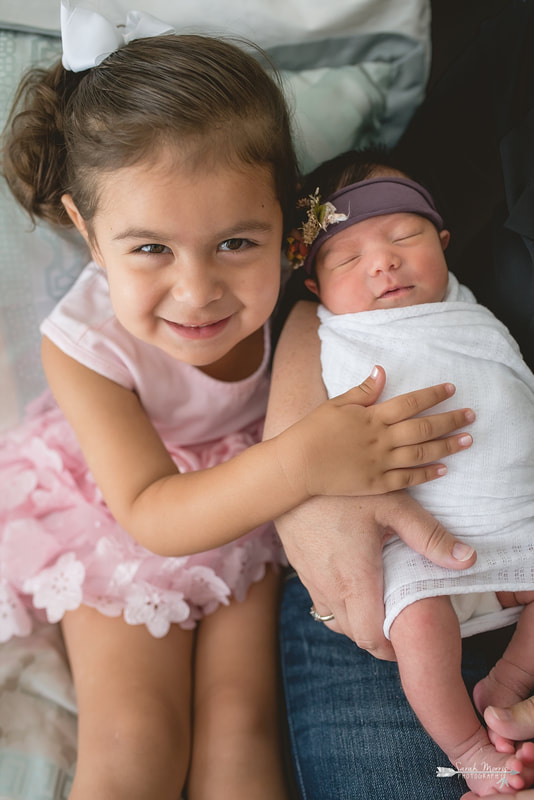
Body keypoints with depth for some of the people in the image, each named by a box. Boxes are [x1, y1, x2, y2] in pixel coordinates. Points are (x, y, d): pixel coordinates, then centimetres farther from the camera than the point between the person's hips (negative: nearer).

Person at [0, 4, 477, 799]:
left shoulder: (287, 286, -26)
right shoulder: (84, 343, -30)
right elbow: (151, 513, -30)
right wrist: (302, 462, -45)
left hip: (249, 507, 2)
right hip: (119, 521, -1)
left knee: (239, 728, -2)